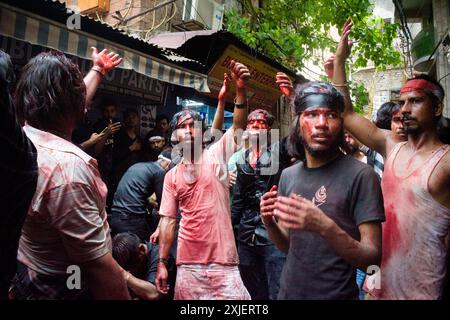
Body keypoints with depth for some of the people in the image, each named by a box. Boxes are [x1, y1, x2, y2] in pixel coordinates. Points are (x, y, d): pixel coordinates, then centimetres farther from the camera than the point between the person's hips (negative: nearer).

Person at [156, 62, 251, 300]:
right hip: (187, 265, 3)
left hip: (223, 261, -2)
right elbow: (168, 220, 7)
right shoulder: (171, 176, 7)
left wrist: (240, 89, -31)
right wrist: (162, 263, 3)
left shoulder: (216, 156, 0)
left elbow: (238, 128, -16)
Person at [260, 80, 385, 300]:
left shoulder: (360, 175, -17)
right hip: (289, 291, 5)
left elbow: (372, 258, -19)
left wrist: (324, 227, -34)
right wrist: (270, 224, -13)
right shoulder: (288, 175, 0)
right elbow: (289, 246, 7)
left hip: (337, 294, -5)